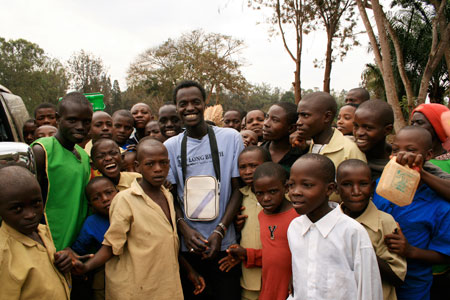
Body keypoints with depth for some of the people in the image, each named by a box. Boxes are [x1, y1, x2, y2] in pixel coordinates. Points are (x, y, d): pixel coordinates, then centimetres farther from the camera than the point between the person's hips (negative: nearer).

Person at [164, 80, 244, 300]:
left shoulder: (230, 138, -3)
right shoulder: (170, 146, 2)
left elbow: (238, 189, -2)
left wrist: (220, 231, -11)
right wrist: (185, 228, -11)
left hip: (224, 243, -1)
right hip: (187, 246, 2)